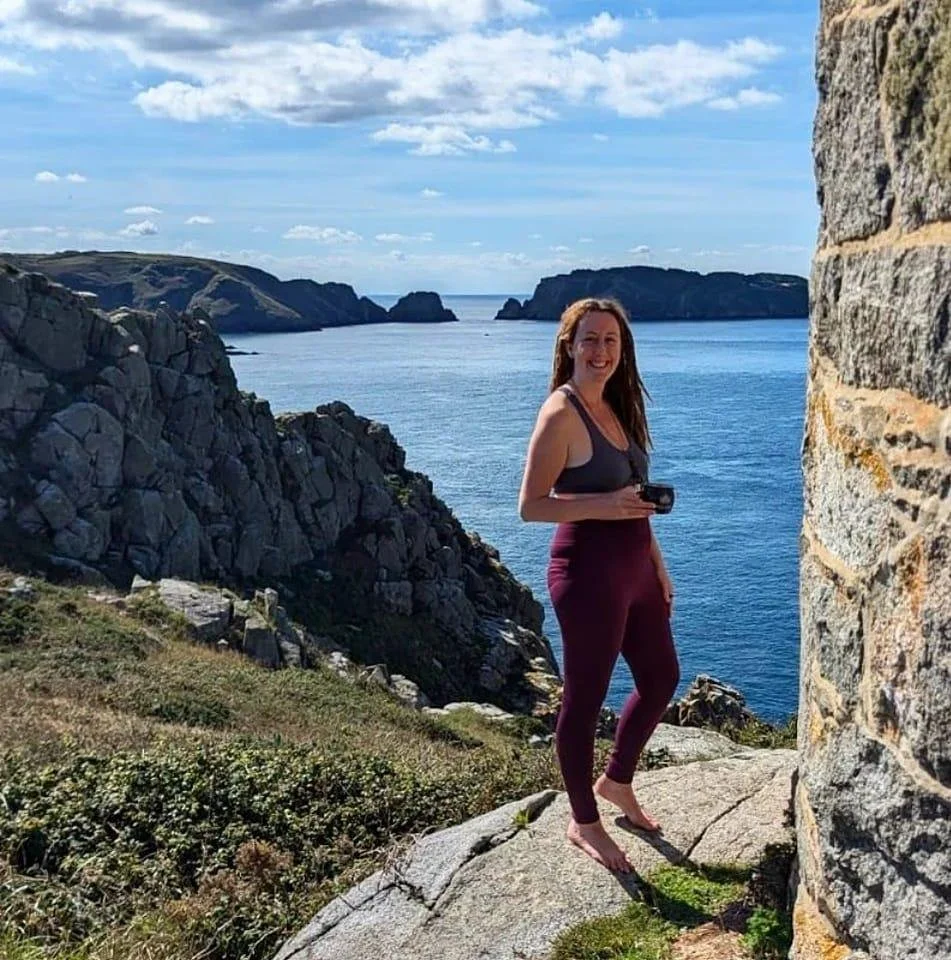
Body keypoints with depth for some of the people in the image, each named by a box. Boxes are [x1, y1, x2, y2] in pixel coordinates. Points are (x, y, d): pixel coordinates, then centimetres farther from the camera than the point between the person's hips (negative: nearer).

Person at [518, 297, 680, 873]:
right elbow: (530, 506, -17)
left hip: (635, 566, 9)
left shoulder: (617, 407, 11)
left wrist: (658, 566, 18)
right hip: (589, 571, -9)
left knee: (662, 679, 20)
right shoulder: (561, 414, -15)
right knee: (585, 699, 6)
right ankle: (584, 822, 25)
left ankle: (617, 782, 42)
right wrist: (603, 506, -26)